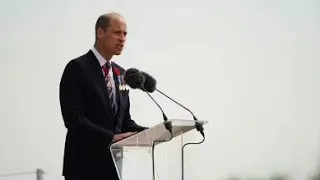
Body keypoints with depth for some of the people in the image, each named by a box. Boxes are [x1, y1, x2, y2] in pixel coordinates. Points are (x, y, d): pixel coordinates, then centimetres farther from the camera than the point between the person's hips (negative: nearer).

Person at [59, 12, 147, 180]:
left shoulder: (120, 73, 15)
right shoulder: (77, 68, -8)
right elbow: (73, 119, -18)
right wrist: (111, 137, -25)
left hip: (114, 164, 7)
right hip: (85, 165, -7)